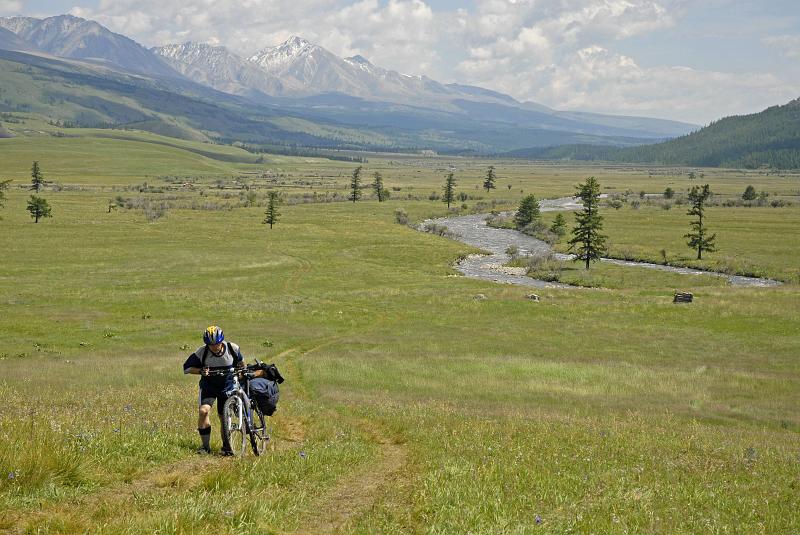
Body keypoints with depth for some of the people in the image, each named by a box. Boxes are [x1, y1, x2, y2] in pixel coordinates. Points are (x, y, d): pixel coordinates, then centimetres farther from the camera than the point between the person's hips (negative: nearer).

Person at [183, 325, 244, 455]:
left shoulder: (232, 348, -16)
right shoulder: (201, 352, -20)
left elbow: (240, 362, 5)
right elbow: (186, 367, -13)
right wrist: (200, 371, -27)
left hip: (227, 386, 1)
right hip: (208, 386, -1)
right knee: (204, 411, -21)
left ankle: (226, 446, 23)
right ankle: (205, 446, -9)